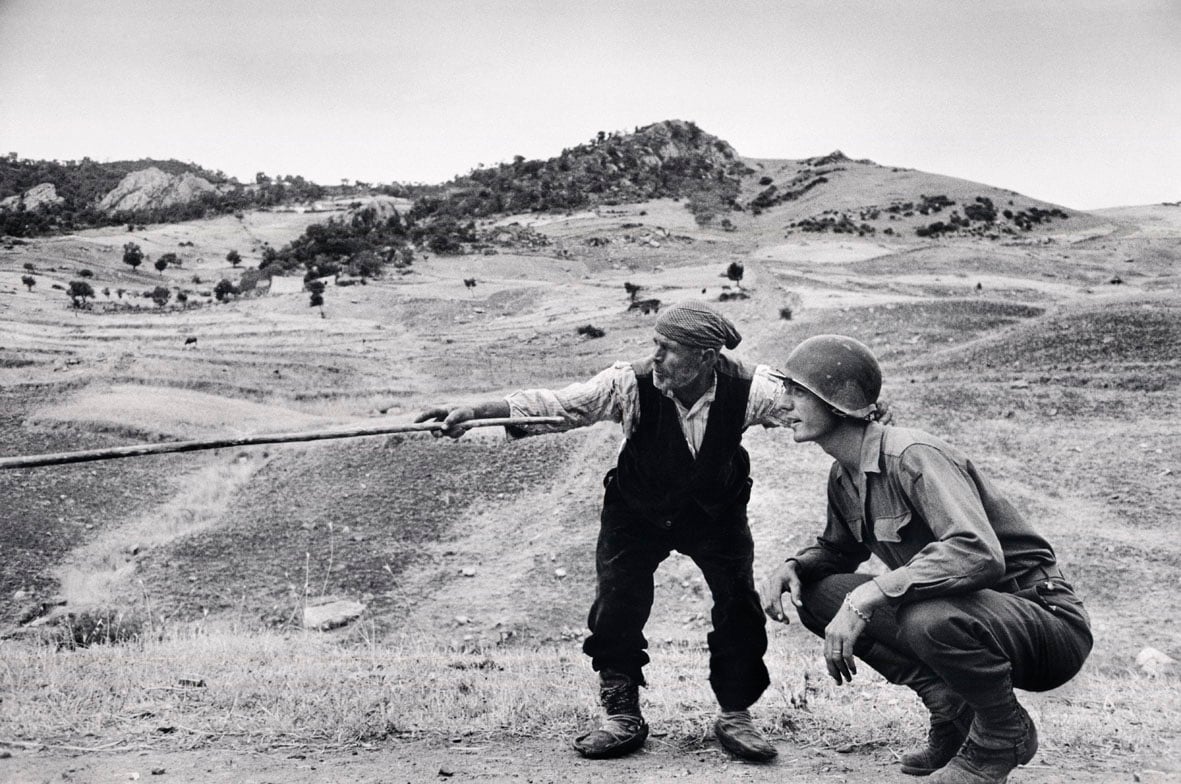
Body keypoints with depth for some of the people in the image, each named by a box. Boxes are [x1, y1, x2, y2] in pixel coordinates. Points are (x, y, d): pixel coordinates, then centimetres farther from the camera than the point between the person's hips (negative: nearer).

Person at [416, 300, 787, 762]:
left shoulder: (747, 388, -25)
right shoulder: (631, 385, -28)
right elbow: (552, 405, -33)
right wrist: (474, 412, -42)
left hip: (716, 512, 1)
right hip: (638, 513, 0)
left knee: (739, 602, -5)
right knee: (617, 606, -7)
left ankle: (735, 715, 16)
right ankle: (623, 718, 13)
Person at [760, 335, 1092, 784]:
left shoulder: (913, 457, -24)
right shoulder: (843, 476, 3)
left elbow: (979, 554, -38)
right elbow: (838, 550, 20)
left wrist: (867, 595, -39)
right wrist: (792, 568, -2)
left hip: (1048, 619, -8)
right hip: (964, 612, 8)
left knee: (931, 618, -39)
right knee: (816, 592, -3)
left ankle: (1005, 735, -6)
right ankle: (952, 708, 5)